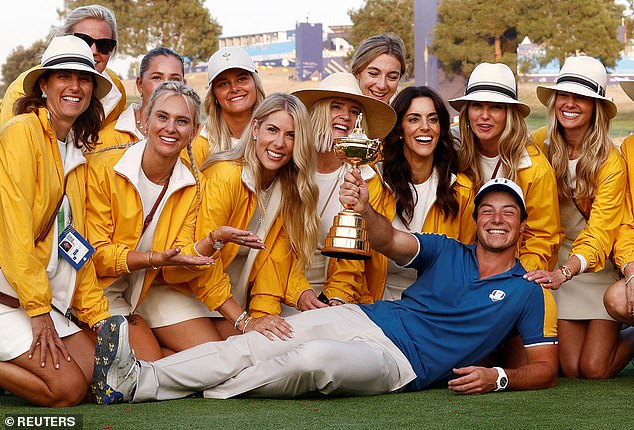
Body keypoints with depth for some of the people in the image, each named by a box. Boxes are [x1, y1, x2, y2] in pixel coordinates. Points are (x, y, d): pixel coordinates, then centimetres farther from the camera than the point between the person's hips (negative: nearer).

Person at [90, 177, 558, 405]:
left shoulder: (528, 293, 9)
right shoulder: (448, 252, 17)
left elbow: (546, 367, 7)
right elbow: (389, 241, -1)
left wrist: (499, 377, -14)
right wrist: (365, 209, -24)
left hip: (401, 362, -4)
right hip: (362, 318, 4)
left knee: (317, 359, -35)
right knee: (250, 345, -18)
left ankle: (211, 389, -19)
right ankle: (140, 379, -27)